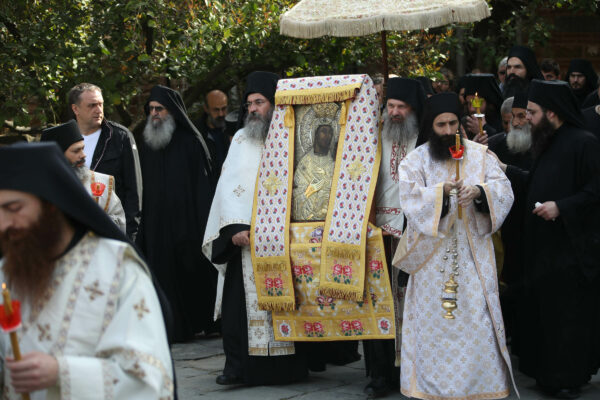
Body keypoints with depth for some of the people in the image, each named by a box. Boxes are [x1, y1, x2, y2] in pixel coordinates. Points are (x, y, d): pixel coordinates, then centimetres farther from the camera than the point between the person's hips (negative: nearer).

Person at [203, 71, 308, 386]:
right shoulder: (241, 139, 12)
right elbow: (228, 185, 7)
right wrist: (235, 228, -7)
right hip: (245, 237, 2)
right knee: (241, 298, -4)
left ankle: (286, 366, 5)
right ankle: (238, 365, 0)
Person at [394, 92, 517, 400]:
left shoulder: (479, 155, 6)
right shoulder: (415, 161, 3)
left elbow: (504, 190, -3)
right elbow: (410, 199, -11)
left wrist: (479, 190, -23)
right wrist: (441, 191, -27)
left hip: (472, 253, 1)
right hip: (432, 256, -1)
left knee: (477, 316, -2)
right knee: (433, 319, 1)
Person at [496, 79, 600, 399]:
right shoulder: (549, 143, 12)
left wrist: (562, 206, -23)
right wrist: (504, 169, 13)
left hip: (571, 248, -9)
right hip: (545, 245, 9)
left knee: (568, 312, -1)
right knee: (543, 309, 13)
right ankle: (549, 372, 24)